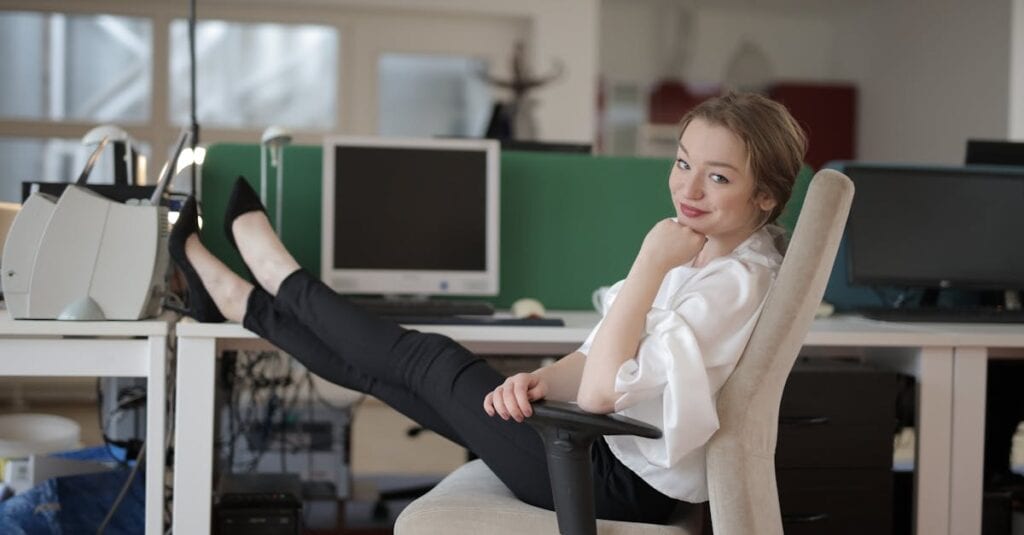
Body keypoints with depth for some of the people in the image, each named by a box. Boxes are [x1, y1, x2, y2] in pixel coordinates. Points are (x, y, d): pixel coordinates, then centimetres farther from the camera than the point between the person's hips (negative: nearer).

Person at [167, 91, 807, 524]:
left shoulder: (736, 281, -23)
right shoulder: (700, 255, 9)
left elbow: (601, 391, -32)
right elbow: (597, 361, 9)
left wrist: (651, 263, -29)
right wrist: (542, 379, -12)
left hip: (621, 485, -9)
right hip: (609, 451, 9)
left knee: (434, 361, 0)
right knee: (380, 369, 9)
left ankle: (280, 275, 22)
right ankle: (235, 297, 24)